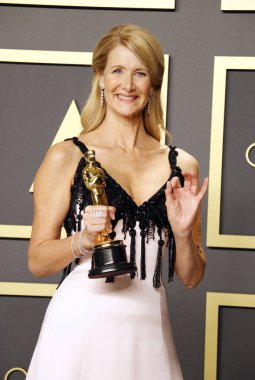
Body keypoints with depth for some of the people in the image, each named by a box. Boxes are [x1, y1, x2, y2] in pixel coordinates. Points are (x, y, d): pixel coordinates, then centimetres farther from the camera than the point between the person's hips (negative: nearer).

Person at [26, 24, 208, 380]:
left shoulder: (181, 165, 5)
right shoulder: (66, 157, -3)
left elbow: (191, 277, 8)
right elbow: (37, 262, -2)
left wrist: (182, 231, -9)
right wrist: (84, 240, -18)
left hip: (150, 332, 3)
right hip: (80, 328, -2)